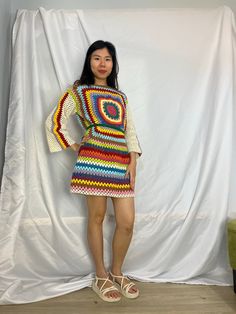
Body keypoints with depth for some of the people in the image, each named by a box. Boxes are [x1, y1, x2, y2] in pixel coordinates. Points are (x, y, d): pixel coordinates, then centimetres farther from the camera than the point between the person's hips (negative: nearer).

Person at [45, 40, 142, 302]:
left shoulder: (120, 96, 22)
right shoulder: (78, 91, 9)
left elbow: (130, 131, 16)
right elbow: (54, 122, 4)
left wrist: (133, 163, 4)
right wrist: (76, 149, 2)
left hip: (122, 163, 5)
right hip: (94, 160, -4)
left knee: (127, 222, 2)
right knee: (97, 218, 5)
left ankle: (117, 273, 26)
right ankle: (101, 278, 23)